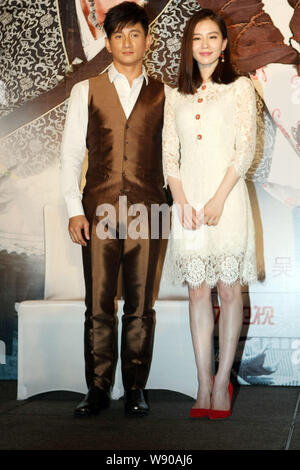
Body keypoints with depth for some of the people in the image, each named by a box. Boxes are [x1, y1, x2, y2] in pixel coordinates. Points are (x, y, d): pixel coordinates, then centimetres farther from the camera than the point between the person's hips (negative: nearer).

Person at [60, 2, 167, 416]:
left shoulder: (164, 95, 10)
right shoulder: (86, 91, 9)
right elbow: (72, 152, 7)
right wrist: (74, 209, -2)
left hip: (147, 210, 0)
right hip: (99, 210, 0)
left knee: (141, 305, 4)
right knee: (99, 305, 2)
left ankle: (136, 388, 16)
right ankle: (98, 389, 13)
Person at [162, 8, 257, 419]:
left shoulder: (240, 88, 6)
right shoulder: (176, 96, 15)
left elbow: (245, 149, -3)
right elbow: (169, 154, 10)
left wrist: (218, 199, -12)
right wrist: (182, 201, -4)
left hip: (227, 197, -3)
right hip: (189, 200, 3)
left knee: (228, 289, -1)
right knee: (198, 292, 3)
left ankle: (222, 381, 7)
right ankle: (204, 386, 7)